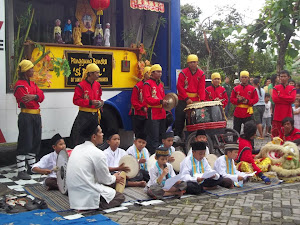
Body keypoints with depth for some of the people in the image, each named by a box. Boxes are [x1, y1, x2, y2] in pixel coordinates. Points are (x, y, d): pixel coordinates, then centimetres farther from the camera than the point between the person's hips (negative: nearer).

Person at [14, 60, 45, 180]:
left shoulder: (33, 83, 16)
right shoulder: (19, 85, -10)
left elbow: (41, 96, 3)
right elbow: (26, 102, -19)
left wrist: (34, 96, -17)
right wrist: (36, 97, -3)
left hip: (36, 116, 9)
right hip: (26, 117, -9)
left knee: (35, 142, 14)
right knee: (25, 143, -8)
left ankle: (32, 167, 27)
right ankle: (21, 171, -3)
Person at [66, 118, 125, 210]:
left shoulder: (77, 149, 9)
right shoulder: (98, 154, -16)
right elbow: (105, 179, -3)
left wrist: (112, 178, 24)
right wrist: (114, 178, 19)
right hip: (87, 198, -8)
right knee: (120, 197, 5)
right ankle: (93, 208, -11)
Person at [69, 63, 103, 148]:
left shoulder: (97, 85, 9)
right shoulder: (81, 86, -12)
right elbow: (76, 100, -13)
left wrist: (100, 102, 3)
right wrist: (90, 102, -20)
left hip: (95, 115, 7)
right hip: (84, 115, -6)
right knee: (80, 138, -8)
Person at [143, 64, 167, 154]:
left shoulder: (160, 84, 20)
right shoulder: (147, 84, -6)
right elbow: (147, 99, -16)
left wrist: (165, 102, 9)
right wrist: (160, 101, -23)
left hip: (161, 114, 9)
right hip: (153, 115, -9)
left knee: (162, 136, 13)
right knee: (154, 138, -9)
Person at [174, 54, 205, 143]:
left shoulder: (201, 74, 5)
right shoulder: (183, 73, -2)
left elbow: (202, 88, 0)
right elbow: (180, 86, -7)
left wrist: (202, 100, -15)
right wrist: (187, 98, -16)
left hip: (195, 100, 2)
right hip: (183, 99, -2)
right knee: (180, 116, -8)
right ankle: (177, 135, -4)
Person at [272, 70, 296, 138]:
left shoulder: (292, 89, 8)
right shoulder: (276, 88, 6)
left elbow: (292, 99, -9)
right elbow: (275, 99, -7)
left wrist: (280, 96, -8)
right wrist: (287, 99, -6)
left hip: (288, 114, 1)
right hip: (277, 114, 0)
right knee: (275, 132, -1)